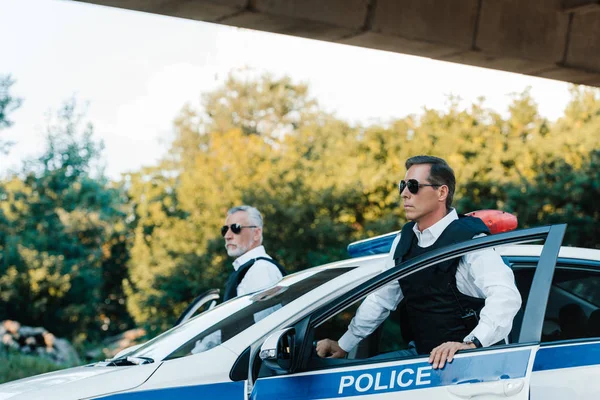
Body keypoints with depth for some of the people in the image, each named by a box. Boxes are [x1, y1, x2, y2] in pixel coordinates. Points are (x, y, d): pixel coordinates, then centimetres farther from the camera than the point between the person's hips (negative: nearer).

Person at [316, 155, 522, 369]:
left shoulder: (468, 240, -14)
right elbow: (380, 298, 19)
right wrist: (343, 345, 19)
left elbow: (505, 295, -27)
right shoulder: (405, 239, 10)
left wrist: (471, 344, -39)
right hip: (421, 354, 7)